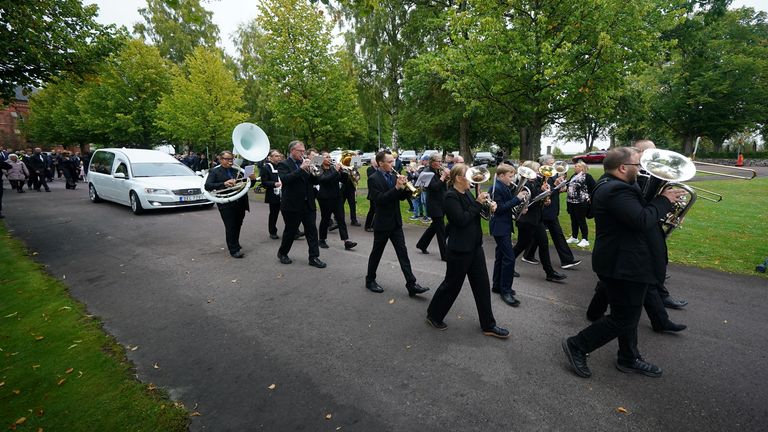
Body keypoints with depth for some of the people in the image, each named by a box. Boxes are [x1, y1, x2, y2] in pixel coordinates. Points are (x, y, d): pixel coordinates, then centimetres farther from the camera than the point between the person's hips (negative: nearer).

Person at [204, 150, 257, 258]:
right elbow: (207, 186, -9)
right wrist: (224, 184, -23)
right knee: (230, 228, -4)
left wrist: (252, 179, -8)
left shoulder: (236, 171, 14)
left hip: (240, 204, 4)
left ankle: (234, 245, 30)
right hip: (226, 205, -4)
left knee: (237, 227, 12)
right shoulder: (214, 172, 3)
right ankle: (234, 250, 2)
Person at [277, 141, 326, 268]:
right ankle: (282, 253, 31)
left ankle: (314, 257, 9)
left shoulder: (306, 163, 11)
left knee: (312, 230, 2)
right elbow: (285, 179, -23)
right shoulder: (283, 165, -4)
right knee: (290, 231, 9)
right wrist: (301, 168, -26)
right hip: (292, 205, -4)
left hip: (308, 204, 5)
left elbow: (315, 181, 8)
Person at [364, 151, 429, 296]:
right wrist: (397, 187, -26)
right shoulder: (373, 179, -13)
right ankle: (370, 280, 29)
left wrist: (406, 188, -11)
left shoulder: (394, 175, 6)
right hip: (382, 223, -6)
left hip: (396, 222, 6)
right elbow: (379, 199, -23)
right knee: (377, 253, 10)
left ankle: (411, 285, 7)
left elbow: (401, 197, 9)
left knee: (403, 253, 4)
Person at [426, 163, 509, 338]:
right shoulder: (451, 196, -17)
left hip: (475, 246, 8)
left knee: (482, 285, 11)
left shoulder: (467, 193, 9)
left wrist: (488, 207, -1)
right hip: (459, 249, -8)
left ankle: (488, 325, 23)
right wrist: (478, 203, -20)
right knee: (452, 285, 6)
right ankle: (433, 315, 28)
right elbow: (462, 220, -25)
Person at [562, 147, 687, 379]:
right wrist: (664, 200, -15)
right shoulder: (616, 190, -24)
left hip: (624, 262, 11)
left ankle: (629, 359, 36)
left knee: (629, 314, 21)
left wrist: (661, 198, 5)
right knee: (623, 319, 0)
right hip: (623, 265, -11)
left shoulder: (610, 186, 11)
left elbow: (638, 210, 17)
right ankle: (577, 346, 11)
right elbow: (642, 220, -30)